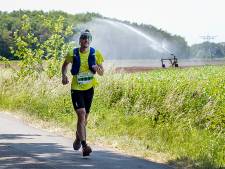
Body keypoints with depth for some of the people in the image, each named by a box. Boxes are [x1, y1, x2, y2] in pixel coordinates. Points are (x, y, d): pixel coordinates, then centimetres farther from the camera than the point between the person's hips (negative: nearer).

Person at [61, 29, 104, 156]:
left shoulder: (96, 54, -3)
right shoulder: (73, 54, -7)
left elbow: (102, 73, 4)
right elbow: (65, 65, 13)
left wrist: (97, 69, -19)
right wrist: (64, 75, -6)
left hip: (89, 88, 3)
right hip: (76, 89, -3)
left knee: (85, 117, 14)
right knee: (81, 115, -18)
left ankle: (78, 138, 41)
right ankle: (84, 146, -23)